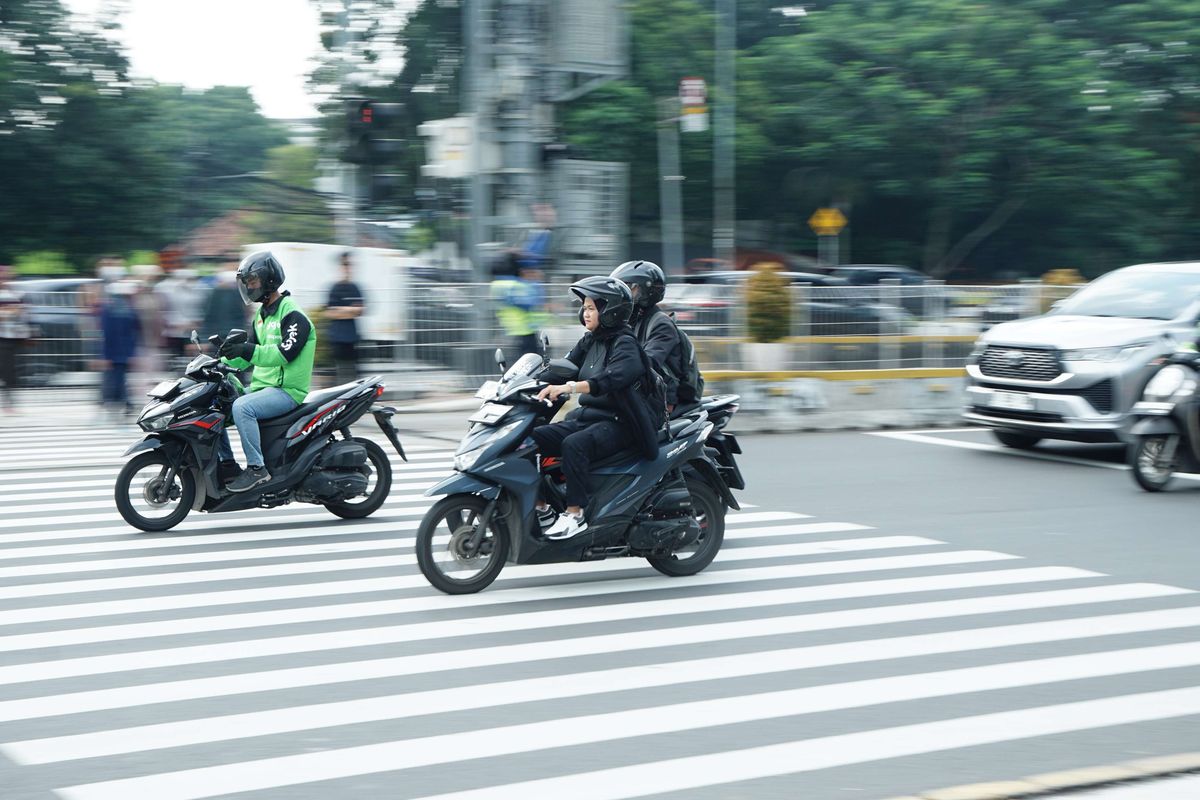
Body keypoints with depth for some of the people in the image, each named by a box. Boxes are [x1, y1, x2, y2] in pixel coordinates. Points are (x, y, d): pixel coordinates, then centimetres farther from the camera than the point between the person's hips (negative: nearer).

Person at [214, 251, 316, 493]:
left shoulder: (292, 314, -12)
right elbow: (247, 356, 20)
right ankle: (228, 465, 3)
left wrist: (247, 350, -36)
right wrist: (222, 361, 3)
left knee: (241, 407, -33)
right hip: (262, 386, 10)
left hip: (287, 390, -10)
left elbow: (286, 353, -26)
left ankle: (257, 468, -27)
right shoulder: (262, 315, 18)